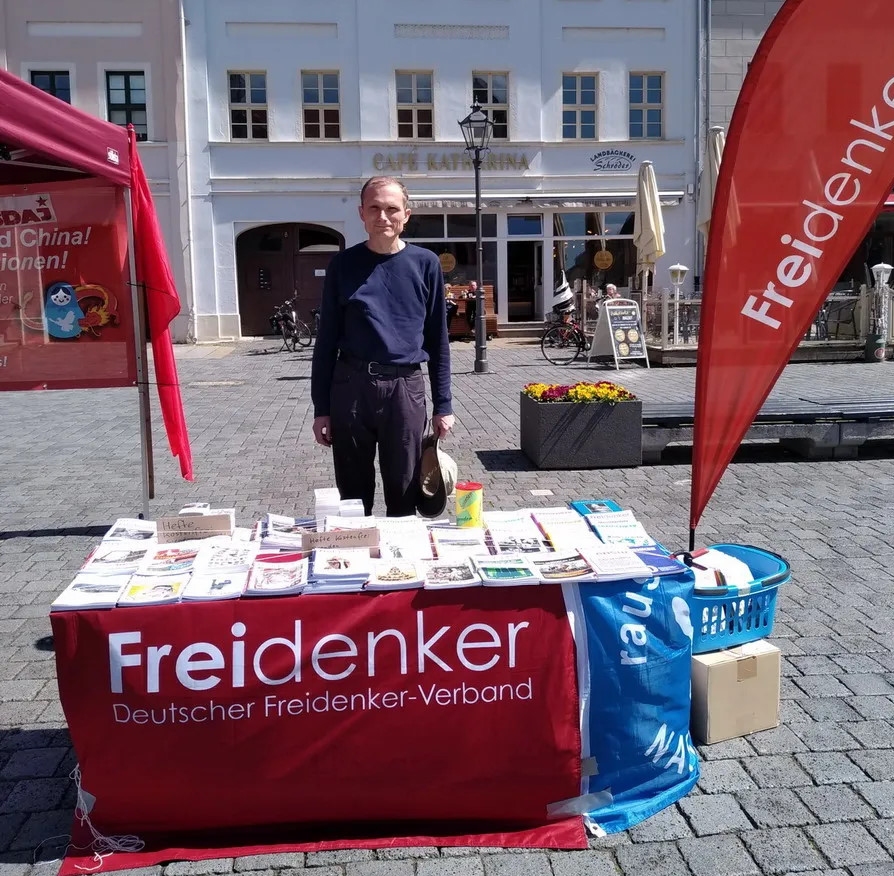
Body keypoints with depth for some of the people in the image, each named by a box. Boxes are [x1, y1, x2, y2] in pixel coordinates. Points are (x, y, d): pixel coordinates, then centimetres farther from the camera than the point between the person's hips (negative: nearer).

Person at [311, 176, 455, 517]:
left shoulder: (425, 264, 4)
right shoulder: (343, 264, 4)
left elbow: (438, 339, 7)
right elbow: (327, 339, 5)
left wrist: (443, 405, 4)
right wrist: (321, 408, 2)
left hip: (405, 388, 0)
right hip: (351, 387, 0)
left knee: (404, 496, 9)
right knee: (353, 497, 10)